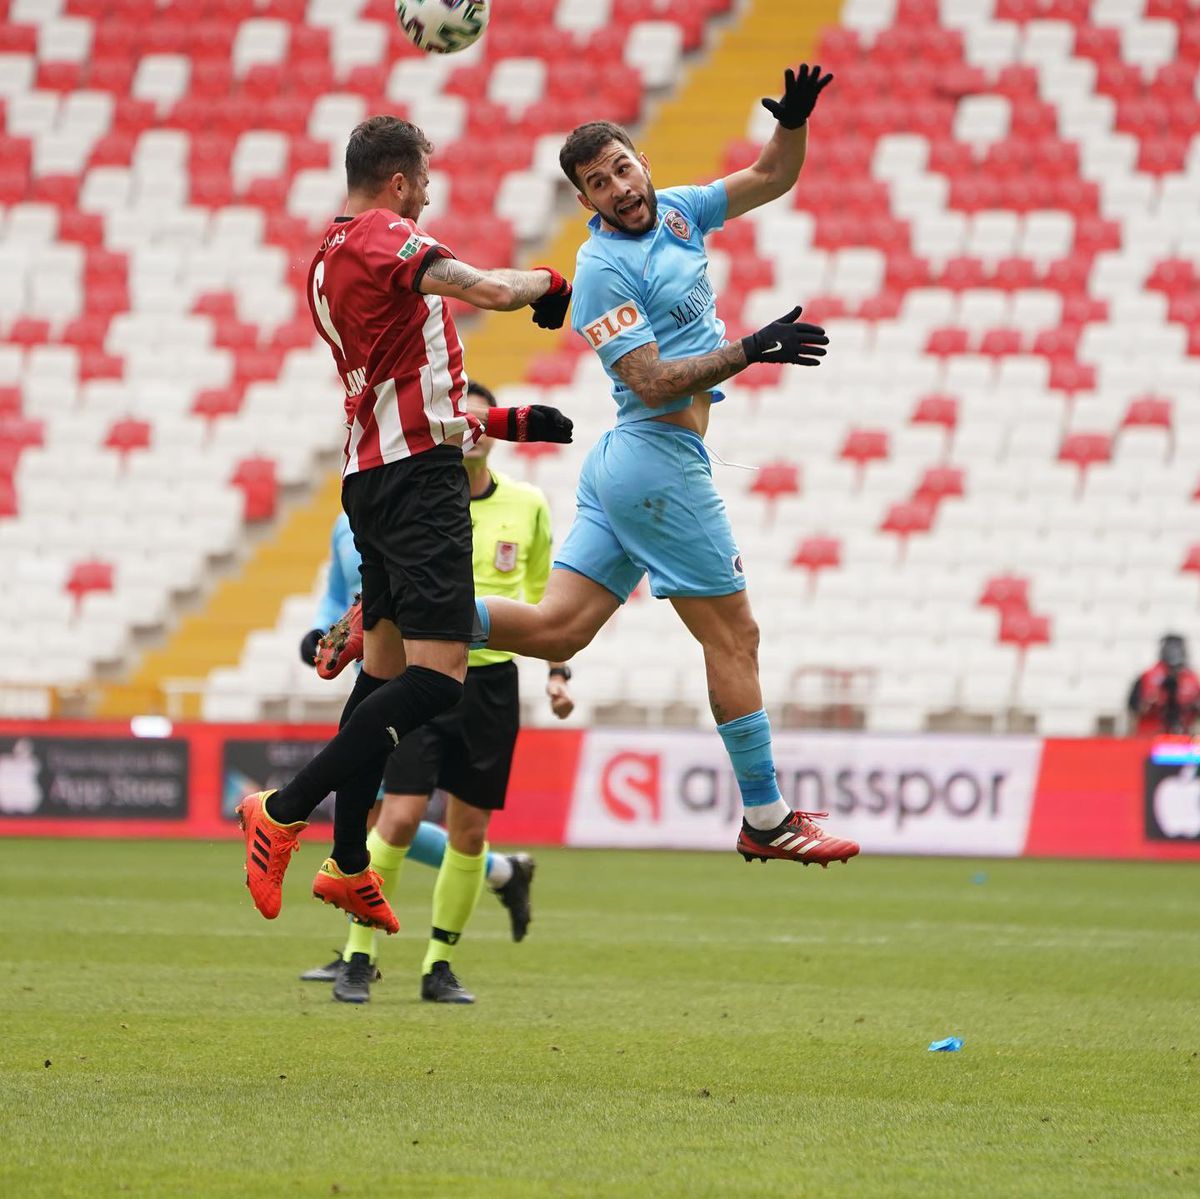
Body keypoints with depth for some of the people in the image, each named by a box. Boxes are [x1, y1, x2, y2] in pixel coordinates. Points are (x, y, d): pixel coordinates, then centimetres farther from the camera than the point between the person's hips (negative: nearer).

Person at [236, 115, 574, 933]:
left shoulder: (328, 257, 20)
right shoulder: (384, 237, -10)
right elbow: (487, 292, -26)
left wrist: (507, 423, 26)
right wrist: (545, 281, -3)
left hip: (372, 476, 10)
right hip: (419, 475, -10)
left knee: (385, 667, 15)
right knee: (437, 675, -14)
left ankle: (350, 864, 16)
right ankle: (284, 812, -17)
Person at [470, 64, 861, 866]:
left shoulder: (675, 212, 11)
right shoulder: (604, 271, -14)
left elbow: (772, 177, 18)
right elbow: (653, 382, -20)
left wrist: (793, 121, -1)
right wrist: (746, 353, -26)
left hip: (625, 464, 9)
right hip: (661, 462, -9)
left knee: (557, 629, 6)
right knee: (734, 637, -2)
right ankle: (767, 822, 4)